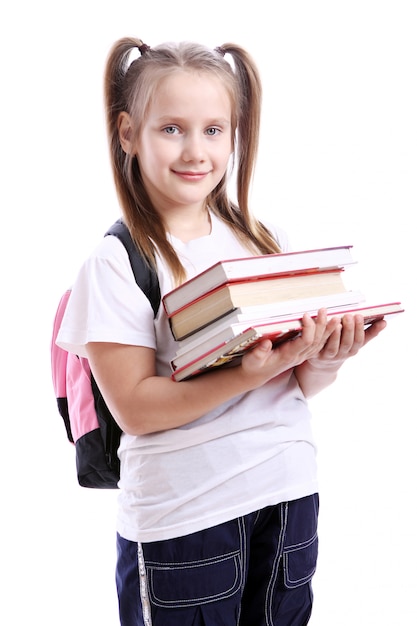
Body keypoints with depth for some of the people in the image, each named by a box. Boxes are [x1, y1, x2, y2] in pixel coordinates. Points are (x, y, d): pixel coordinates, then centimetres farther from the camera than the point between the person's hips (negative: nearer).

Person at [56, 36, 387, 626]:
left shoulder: (267, 242, 5)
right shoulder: (116, 263, -9)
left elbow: (302, 385, 7)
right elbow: (135, 407, -16)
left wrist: (324, 362, -15)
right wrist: (249, 374, -26)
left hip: (289, 492, 5)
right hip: (182, 513, -4)